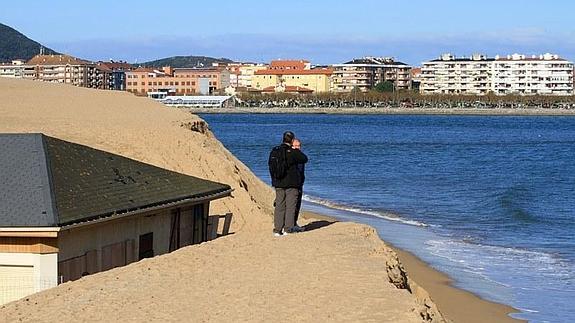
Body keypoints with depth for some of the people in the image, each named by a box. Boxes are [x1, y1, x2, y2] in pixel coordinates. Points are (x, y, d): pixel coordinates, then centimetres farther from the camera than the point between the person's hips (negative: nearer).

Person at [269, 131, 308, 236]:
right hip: (291, 184, -5)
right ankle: (288, 229, -2)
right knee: (290, 206, 1)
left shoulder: (274, 151, 5)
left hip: (278, 184, 5)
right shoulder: (292, 152, -12)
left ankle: (277, 229, 6)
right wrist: (298, 151, 14)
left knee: (279, 206, 8)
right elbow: (305, 159, -1)